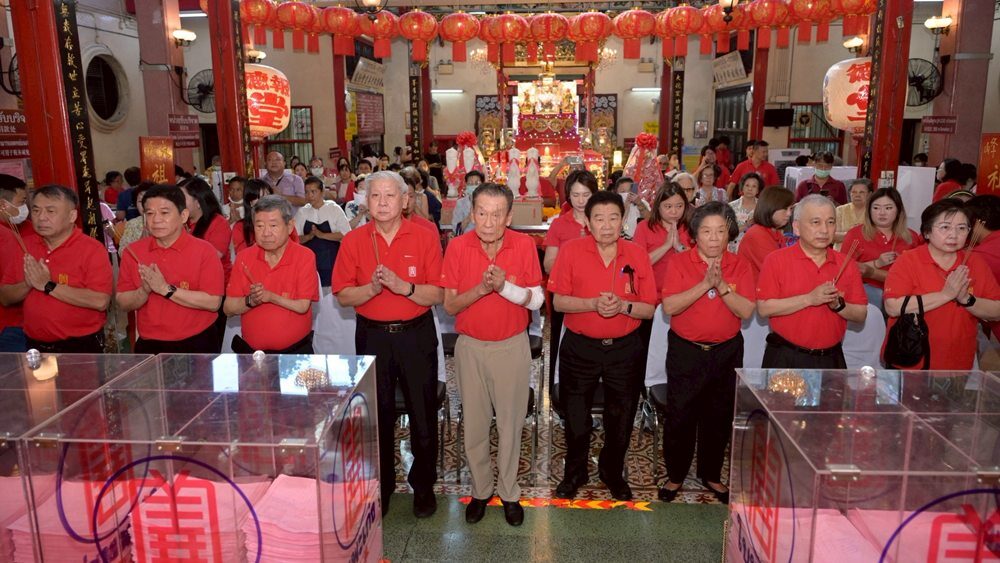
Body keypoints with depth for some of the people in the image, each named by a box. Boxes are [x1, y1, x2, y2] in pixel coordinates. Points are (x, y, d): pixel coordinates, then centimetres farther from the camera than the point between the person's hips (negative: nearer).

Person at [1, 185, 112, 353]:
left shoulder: (92, 249, -13)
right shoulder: (25, 246, 4)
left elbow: (100, 301, -24)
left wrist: (49, 286, -22)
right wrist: (27, 284, -14)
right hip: (35, 346, 5)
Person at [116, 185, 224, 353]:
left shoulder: (204, 251, -10)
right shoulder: (133, 252, 1)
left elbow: (213, 302, -16)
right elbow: (123, 304, 3)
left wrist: (166, 289, -21)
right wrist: (144, 290, -17)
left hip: (197, 346, -3)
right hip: (149, 347, 3)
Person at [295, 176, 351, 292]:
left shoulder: (334, 209, 0)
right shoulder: (302, 212, 8)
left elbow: (346, 234, -9)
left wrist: (322, 235, -14)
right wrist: (309, 236, -13)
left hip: (330, 263, -2)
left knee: (329, 293, -3)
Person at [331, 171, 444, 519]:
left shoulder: (425, 238, -5)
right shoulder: (353, 241, -1)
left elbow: (437, 295, -9)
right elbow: (342, 296, -3)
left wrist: (402, 286, -24)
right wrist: (372, 288, -20)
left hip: (416, 335, -1)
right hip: (372, 337, 1)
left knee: (423, 414, 8)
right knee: (377, 415, 14)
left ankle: (423, 486, 28)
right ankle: (380, 486, 33)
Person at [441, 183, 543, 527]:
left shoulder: (524, 245, -9)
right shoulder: (458, 247, -9)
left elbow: (537, 300, -7)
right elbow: (449, 305, -8)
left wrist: (505, 286, -24)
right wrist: (481, 288, -25)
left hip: (512, 346, 0)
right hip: (470, 346, 1)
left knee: (510, 423, 9)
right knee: (474, 423, 11)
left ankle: (509, 492, 28)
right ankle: (480, 490, 30)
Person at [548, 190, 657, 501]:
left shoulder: (638, 255, -5)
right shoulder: (572, 250, -9)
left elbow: (649, 309, -3)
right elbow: (559, 301, -8)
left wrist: (623, 306, -22)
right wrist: (592, 303, -23)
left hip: (625, 349, 1)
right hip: (579, 347, -1)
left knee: (621, 417, 15)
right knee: (576, 416, 13)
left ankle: (612, 472, 40)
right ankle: (574, 473, 37)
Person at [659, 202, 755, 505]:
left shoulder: (739, 266, -1)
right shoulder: (680, 262, -7)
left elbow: (746, 311, -10)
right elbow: (669, 306, -18)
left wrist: (721, 285, -22)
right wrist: (704, 284, -24)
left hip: (726, 352, 2)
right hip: (685, 351, -2)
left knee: (719, 417, 14)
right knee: (679, 416, 4)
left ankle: (711, 474, 33)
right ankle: (675, 474, 23)